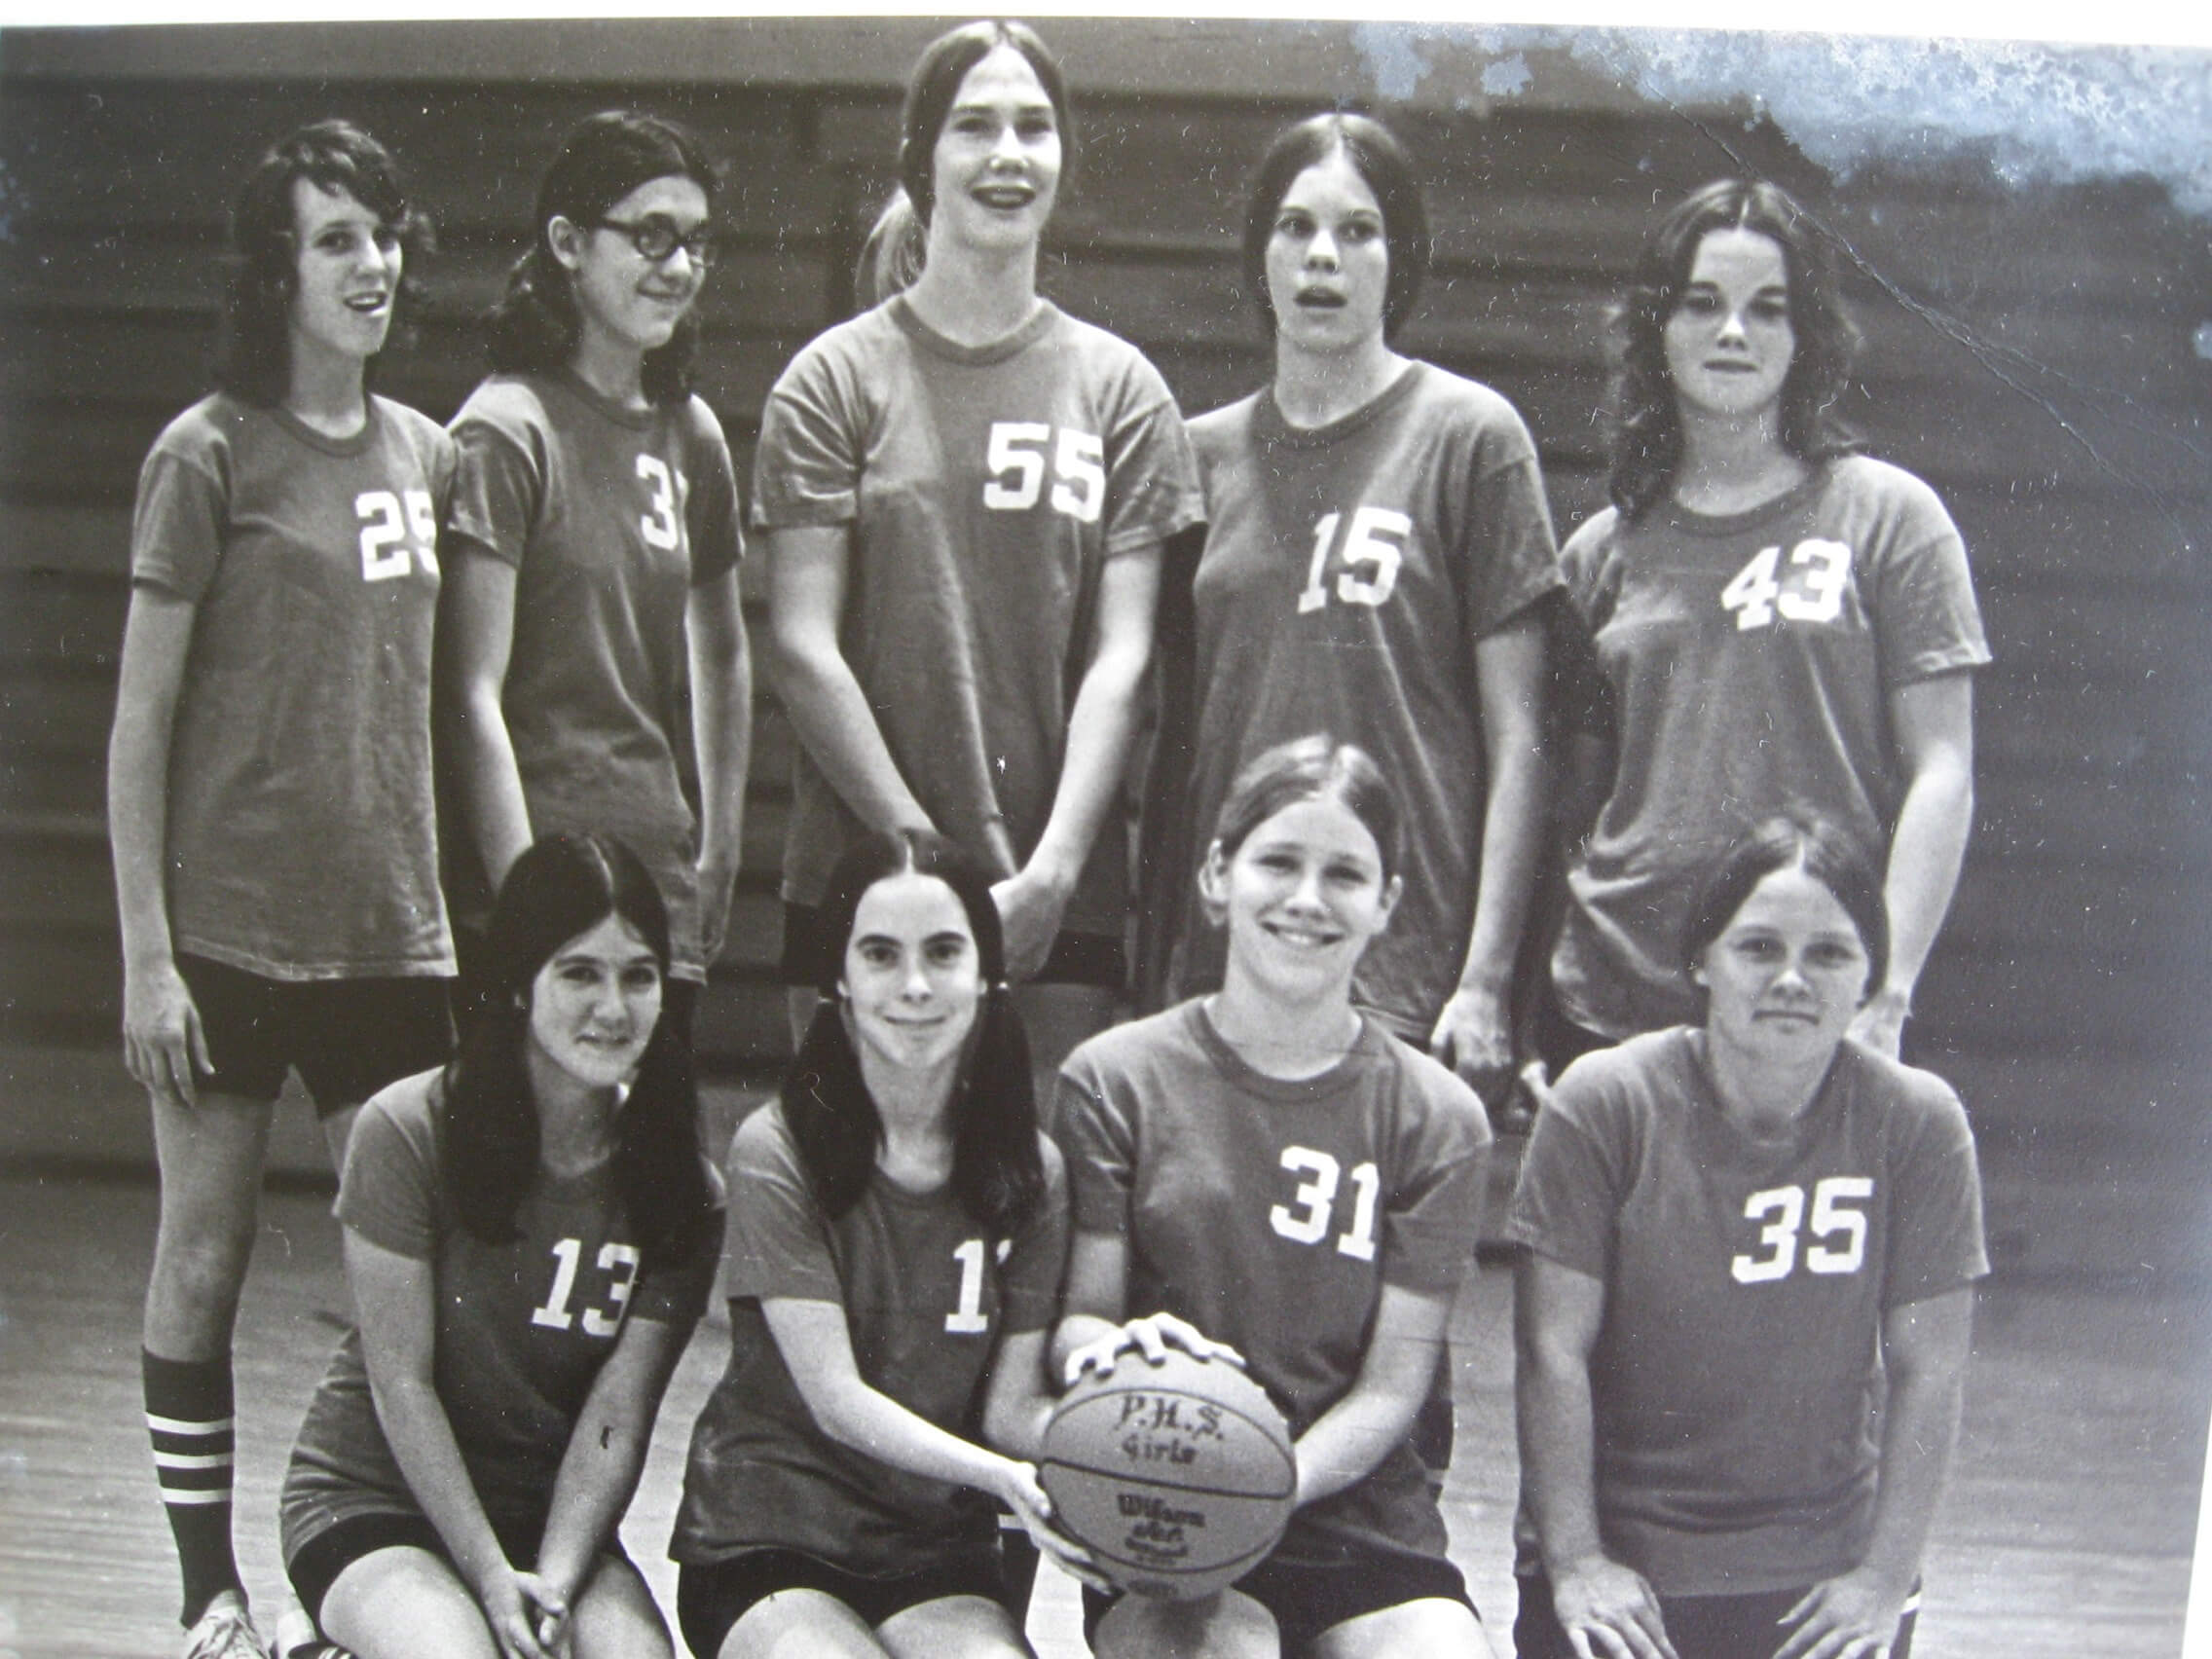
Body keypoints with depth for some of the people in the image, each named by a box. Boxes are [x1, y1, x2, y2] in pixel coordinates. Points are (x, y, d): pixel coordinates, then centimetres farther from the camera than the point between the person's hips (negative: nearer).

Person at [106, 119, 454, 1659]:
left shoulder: (427, 452, 9)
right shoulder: (210, 456, -6)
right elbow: (140, 721, -6)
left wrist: (475, 900, 11)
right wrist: (146, 954, -9)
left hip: (393, 930, 4)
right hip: (231, 930, -4)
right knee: (205, 1257, 6)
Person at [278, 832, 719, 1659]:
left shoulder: (678, 1186, -4)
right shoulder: (409, 1132, -14)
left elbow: (618, 1415, -8)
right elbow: (401, 1381, -14)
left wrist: (553, 1583, -21)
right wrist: (492, 1578, -17)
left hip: (551, 1510, 2)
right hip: (370, 1496, -2)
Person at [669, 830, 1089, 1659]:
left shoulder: (1028, 1170, 2)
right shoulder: (777, 1152, -10)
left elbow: (1011, 1404, 0)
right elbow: (836, 1400, -14)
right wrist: (998, 1476, -28)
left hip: (938, 1556, 2)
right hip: (766, 1538, -2)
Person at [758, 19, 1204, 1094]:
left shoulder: (1120, 388, 9)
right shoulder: (836, 379, 4)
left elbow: (1120, 656, 3)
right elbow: (804, 650, -2)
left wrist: (1051, 872, -9)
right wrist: (935, 867, -8)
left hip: (1064, 897, 1)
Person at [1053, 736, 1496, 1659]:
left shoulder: (1438, 1121, 5)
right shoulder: (1115, 1080, 4)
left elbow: (1394, 1384, 1)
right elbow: (1077, 1315, 3)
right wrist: (1110, 1345, -22)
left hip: (1357, 1503, 2)